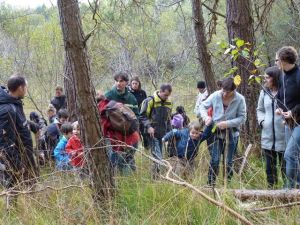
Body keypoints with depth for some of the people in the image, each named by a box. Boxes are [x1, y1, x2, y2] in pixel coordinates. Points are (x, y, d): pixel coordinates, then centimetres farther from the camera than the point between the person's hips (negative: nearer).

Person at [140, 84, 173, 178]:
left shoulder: (169, 103, 14)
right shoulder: (150, 101, -7)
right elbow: (142, 116, -7)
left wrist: (169, 131, 17)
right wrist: (148, 127, -18)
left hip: (162, 134, 6)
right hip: (153, 133, -6)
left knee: (159, 154, 8)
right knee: (157, 155, -14)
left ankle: (156, 174, 13)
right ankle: (156, 172, -16)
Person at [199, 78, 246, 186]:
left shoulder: (240, 99, -14)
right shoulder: (215, 96, -10)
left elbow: (242, 118, -10)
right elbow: (203, 106, 3)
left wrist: (227, 123, -21)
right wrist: (206, 117, -16)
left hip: (231, 133, -1)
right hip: (217, 132, 1)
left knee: (228, 162, 8)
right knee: (214, 160, 1)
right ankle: (210, 185, 9)